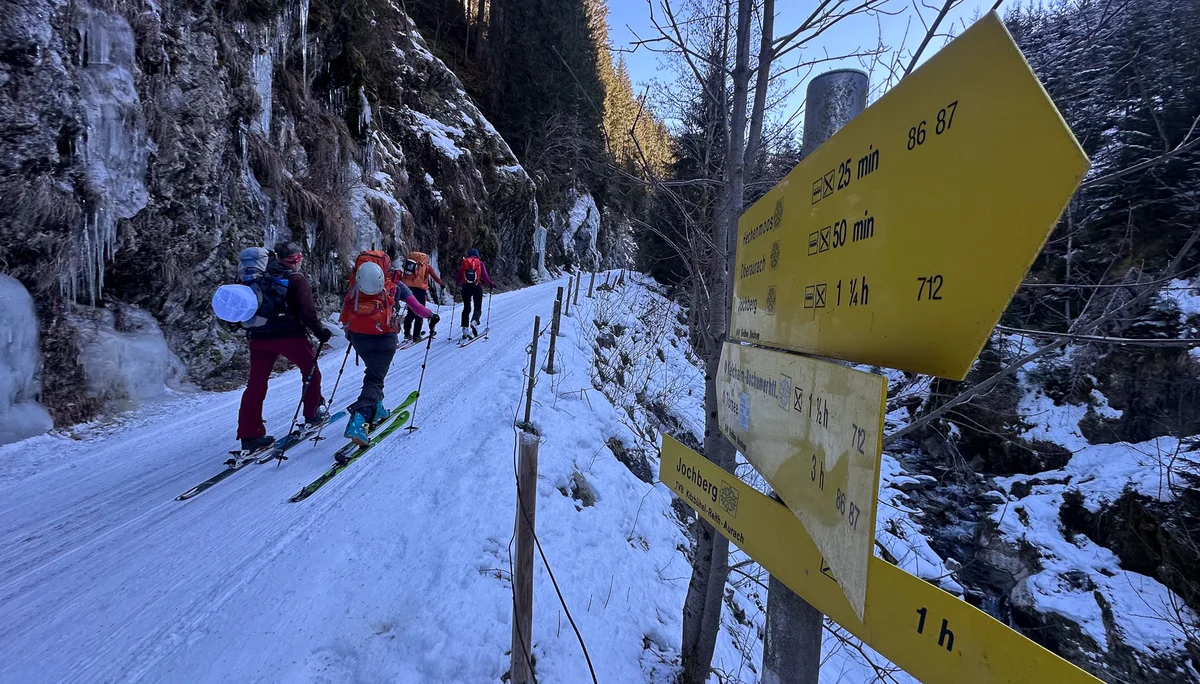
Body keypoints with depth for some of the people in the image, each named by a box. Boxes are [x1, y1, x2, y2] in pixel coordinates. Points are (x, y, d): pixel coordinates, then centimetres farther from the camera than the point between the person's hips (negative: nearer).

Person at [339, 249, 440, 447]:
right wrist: (430, 315, 22)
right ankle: (359, 418, -24)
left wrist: (349, 330, 30)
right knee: (374, 379, -3)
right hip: (383, 337, -4)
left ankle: (376, 411, 34)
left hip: (358, 337, 4)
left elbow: (346, 309, 16)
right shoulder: (395, 284, 5)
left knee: (374, 372, 28)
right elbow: (415, 306, 5)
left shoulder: (356, 283, 13)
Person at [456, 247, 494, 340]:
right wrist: (491, 284, 8)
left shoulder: (463, 263, 7)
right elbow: (485, 277, -5)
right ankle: (474, 322, -25)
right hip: (477, 287, -2)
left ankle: (465, 330, 10)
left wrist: (459, 284, 23)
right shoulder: (480, 263, 2)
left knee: (466, 308, 13)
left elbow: (459, 277, 4)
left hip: (466, 287, 2)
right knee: (478, 308, 6)